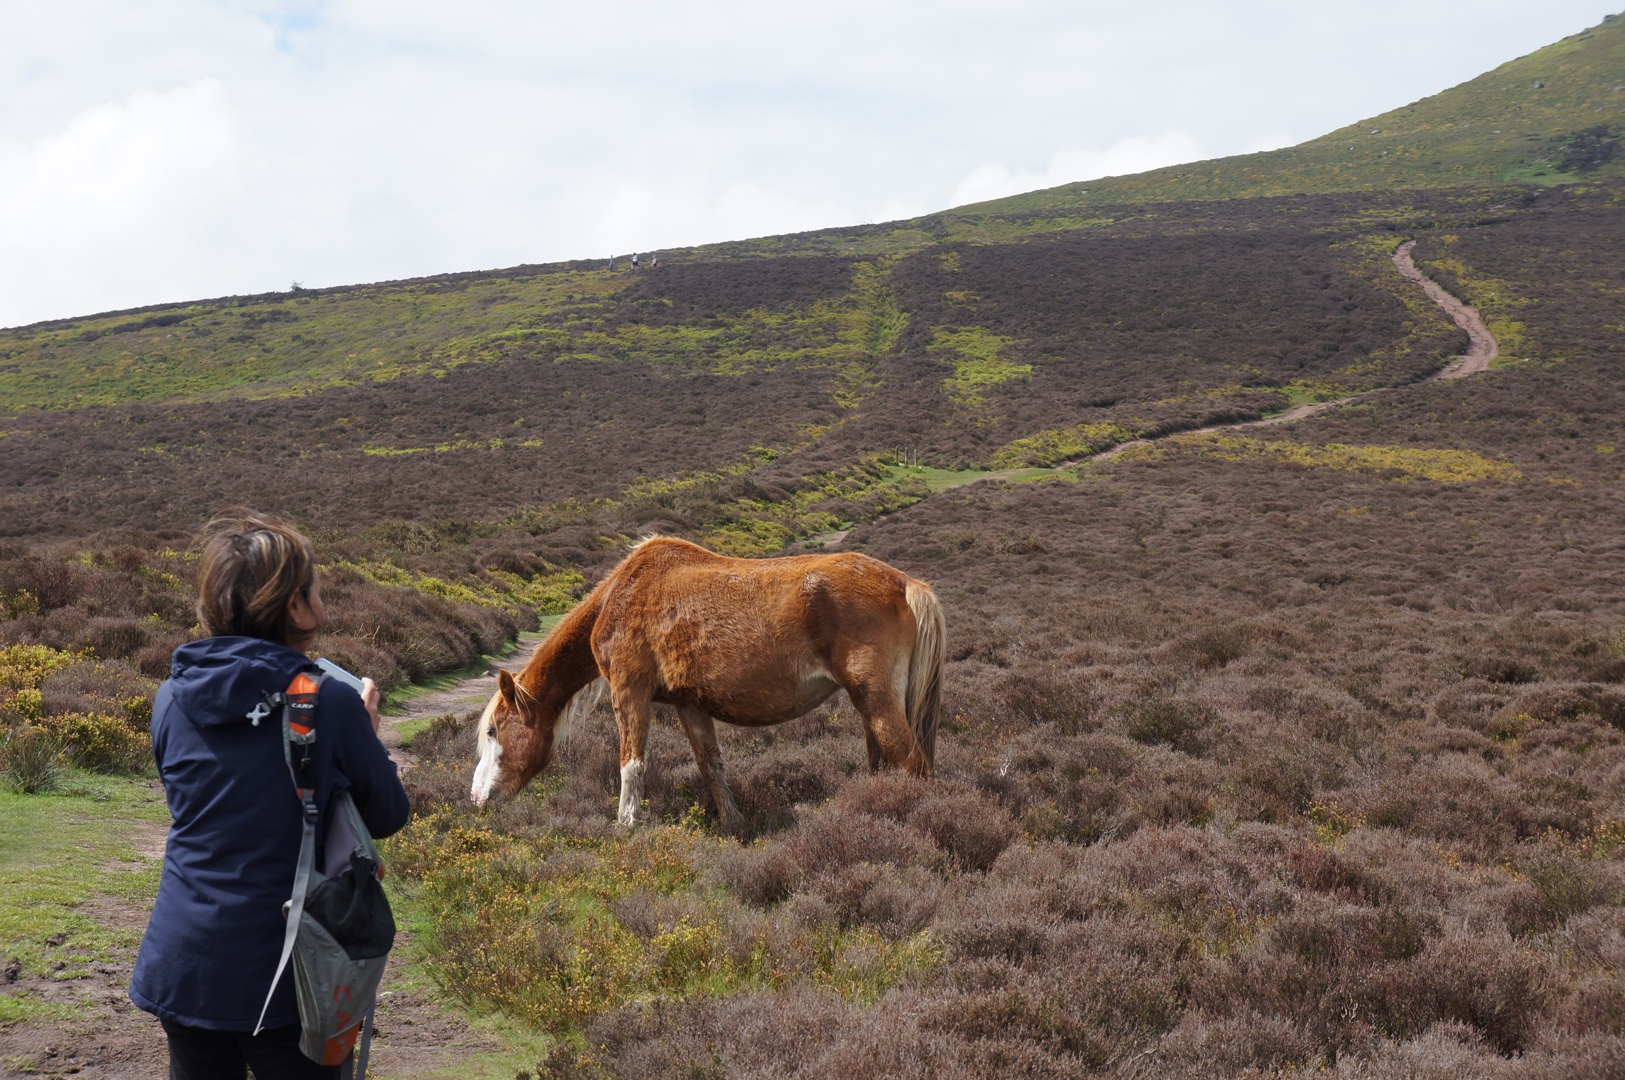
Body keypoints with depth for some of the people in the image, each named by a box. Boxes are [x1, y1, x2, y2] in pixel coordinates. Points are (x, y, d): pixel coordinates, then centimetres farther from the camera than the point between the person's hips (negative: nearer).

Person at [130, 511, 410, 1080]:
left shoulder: (172, 699, -1)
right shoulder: (330, 702, -15)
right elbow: (387, 815, -3)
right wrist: (365, 733, 14)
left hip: (181, 963, 4)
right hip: (283, 969, -4)